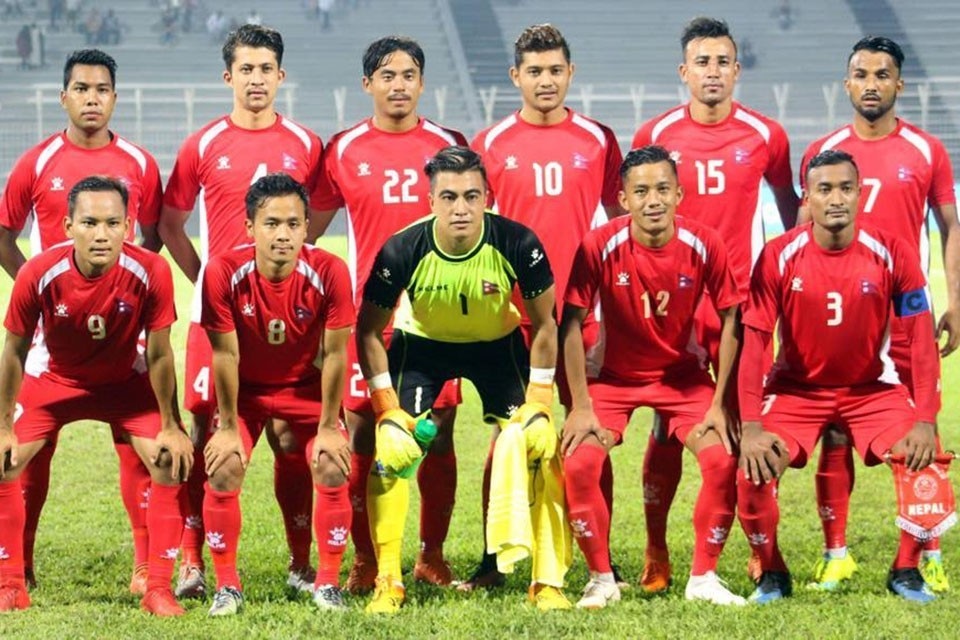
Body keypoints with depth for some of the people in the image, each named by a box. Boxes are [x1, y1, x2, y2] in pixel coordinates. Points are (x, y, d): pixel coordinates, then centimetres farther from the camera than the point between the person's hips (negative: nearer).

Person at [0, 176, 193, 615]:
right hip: (53, 378, 0)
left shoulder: (150, 272, -30)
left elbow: (158, 355, -17)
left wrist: (171, 428, -11)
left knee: (172, 462, -15)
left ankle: (157, 589, -3)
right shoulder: (38, 275, -30)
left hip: (125, 380, 0)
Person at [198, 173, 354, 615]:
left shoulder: (329, 272, -26)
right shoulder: (224, 272, -27)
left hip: (305, 388, 0)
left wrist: (329, 428, -12)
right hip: (244, 389, 0)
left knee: (333, 470, -15)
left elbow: (334, 354, -17)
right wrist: (228, 427, -12)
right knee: (223, 469, -17)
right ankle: (226, 586, 0)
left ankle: (328, 583, 3)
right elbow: (225, 354, -18)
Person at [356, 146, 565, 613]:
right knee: (390, 447, -15)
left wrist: (538, 400, -15)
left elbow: (544, 323, -12)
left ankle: (547, 581, 1)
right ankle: (387, 583, -4)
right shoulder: (402, 251, -28)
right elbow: (369, 330, -13)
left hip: (498, 343, 0)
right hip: (421, 343, 0)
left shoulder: (517, 244, -28)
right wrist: (388, 406, -18)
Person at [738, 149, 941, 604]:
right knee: (753, 471, -23)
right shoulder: (779, 257, -16)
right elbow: (753, 342, -15)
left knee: (924, 458, -21)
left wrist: (926, 420, -20)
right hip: (796, 389, -1)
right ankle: (772, 574, 3)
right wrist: (750, 427, -24)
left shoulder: (892, 253, -14)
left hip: (872, 388, 1)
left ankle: (906, 571, 2)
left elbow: (921, 339, -11)